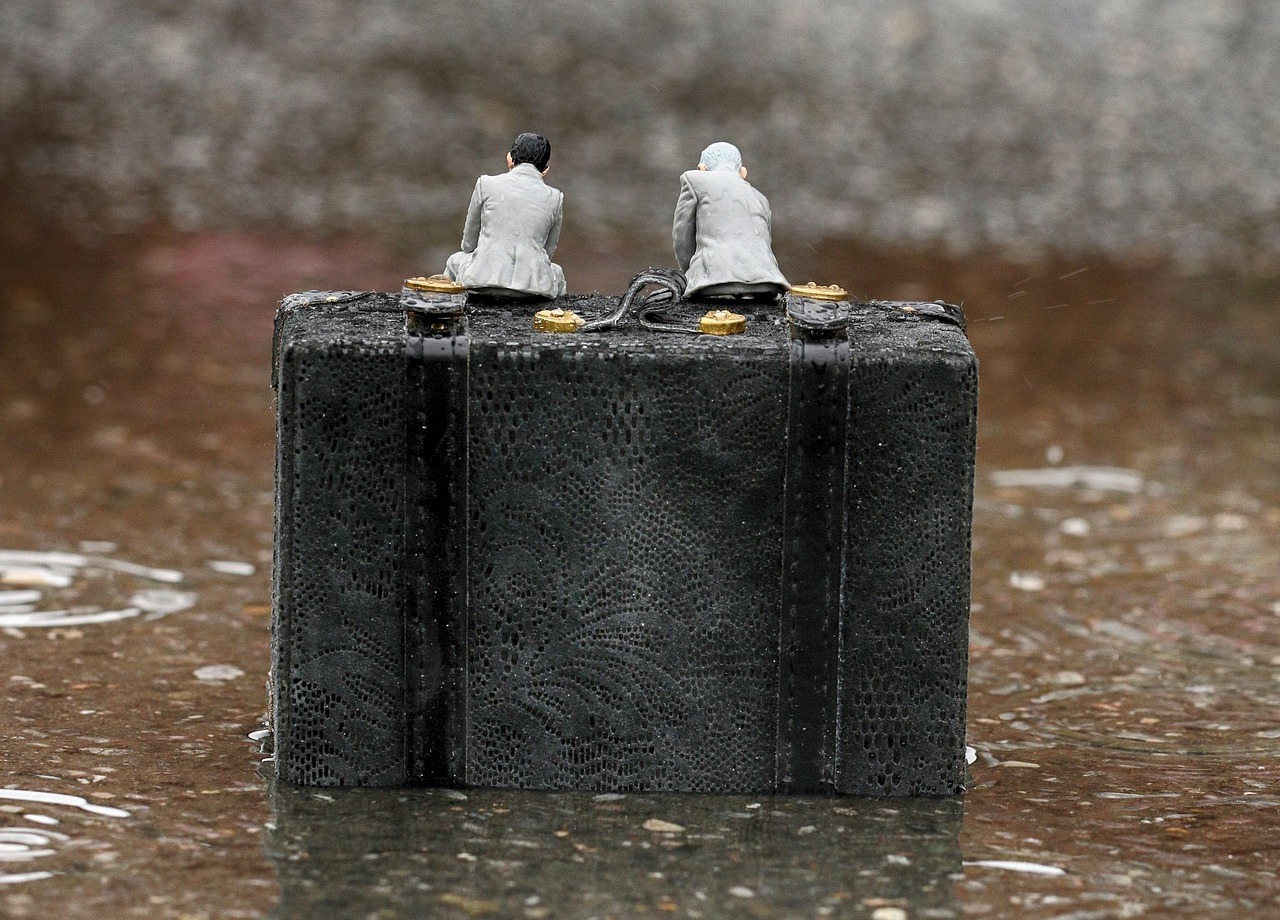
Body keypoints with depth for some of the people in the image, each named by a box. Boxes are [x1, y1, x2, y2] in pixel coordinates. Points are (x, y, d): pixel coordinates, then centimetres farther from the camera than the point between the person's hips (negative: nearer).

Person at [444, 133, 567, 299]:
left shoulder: (486, 184, 2)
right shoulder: (555, 198, 5)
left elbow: (468, 243, 12)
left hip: (485, 279, -1)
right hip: (533, 284, 1)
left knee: (455, 261, 35)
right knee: (556, 272, 39)